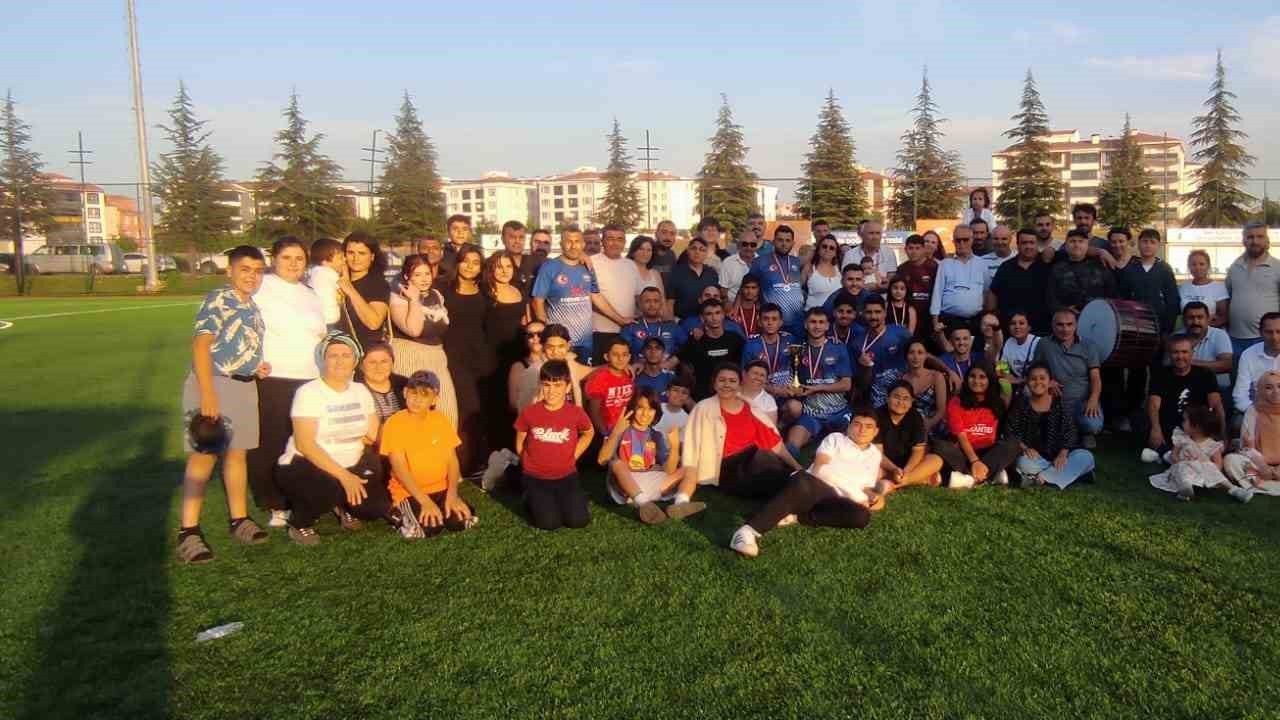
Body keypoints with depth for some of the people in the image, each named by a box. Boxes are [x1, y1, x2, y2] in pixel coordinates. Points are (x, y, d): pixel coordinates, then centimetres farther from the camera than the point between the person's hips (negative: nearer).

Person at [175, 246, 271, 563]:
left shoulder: (252, 305, 14)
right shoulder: (218, 300, -11)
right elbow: (201, 345, -19)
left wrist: (259, 366, 6)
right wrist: (207, 393, -26)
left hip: (245, 385, 8)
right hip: (215, 383, -8)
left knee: (237, 453, 15)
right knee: (203, 456, -7)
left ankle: (239, 520, 25)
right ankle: (189, 531, -4)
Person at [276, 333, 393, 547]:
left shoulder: (361, 391, 6)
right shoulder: (309, 392, -12)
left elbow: (374, 437, 8)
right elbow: (305, 444, -21)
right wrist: (343, 476, -28)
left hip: (352, 468, 5)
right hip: (306, 466, -5)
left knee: (377, 506, -18)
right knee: (329, 489, -36)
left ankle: (344, 507, 17)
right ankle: (300, 523, -4)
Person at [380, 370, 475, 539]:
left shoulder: (440, 420, 1)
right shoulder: (394, 423, -11)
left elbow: (452, 459, 1)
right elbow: (400, 469, -15)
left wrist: (452, 494, -14)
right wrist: (425, 501, -22)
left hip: (441, 488, 4)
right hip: (409, 492, -3)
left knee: (460, 522, -20)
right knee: (430, 528, -27)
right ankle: (406, 513, 3)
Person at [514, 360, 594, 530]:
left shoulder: (576, 413, -10)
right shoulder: (529, 412, -11)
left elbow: (589, 433, 11)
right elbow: (520, 442, 7)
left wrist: (572, 457, 5)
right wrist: (530, 464, 5)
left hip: (566, 476, 1)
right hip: (535, 478, -1)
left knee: (578, 521, -14)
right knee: (549, 523, -17)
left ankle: (569, 498, 19)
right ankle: (532, 498, 15)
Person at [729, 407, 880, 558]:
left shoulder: (874, 455, 28)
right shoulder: (835, 439, 17)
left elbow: (867, 489, 25)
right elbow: (818, 468, 2)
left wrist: (874, 496, -1)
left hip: (835, 499, 3)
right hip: (814, 485, -3)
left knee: (862, 516, -33)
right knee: (802, 481, -42)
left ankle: (795, 516, -27)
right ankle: (749, 531, -52)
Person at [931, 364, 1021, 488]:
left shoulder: (997, 404, 5)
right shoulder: (956, 402, -2)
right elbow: (961, 436, -12)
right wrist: (975, 461, -27)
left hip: (988, 453, 2)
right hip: (963, 452, -2)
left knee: (1013, 444, -25)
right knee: (939, 444, -30)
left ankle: (970, 478, -36)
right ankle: (992, 475, -34)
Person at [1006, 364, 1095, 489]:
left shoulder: (1060, 403, 3)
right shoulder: (1021, 403, 3)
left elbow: (1070, 432, -2)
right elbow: (1011, 431, -2)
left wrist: (1062, 454, -18)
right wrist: (1024, 448, -20)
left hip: (1057, 457, 2)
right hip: (1033, 458, -2)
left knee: (1086, 456, -24)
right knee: (1024, 462, -35)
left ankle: (1041, 478, -31)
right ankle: (1073, 471, -27)